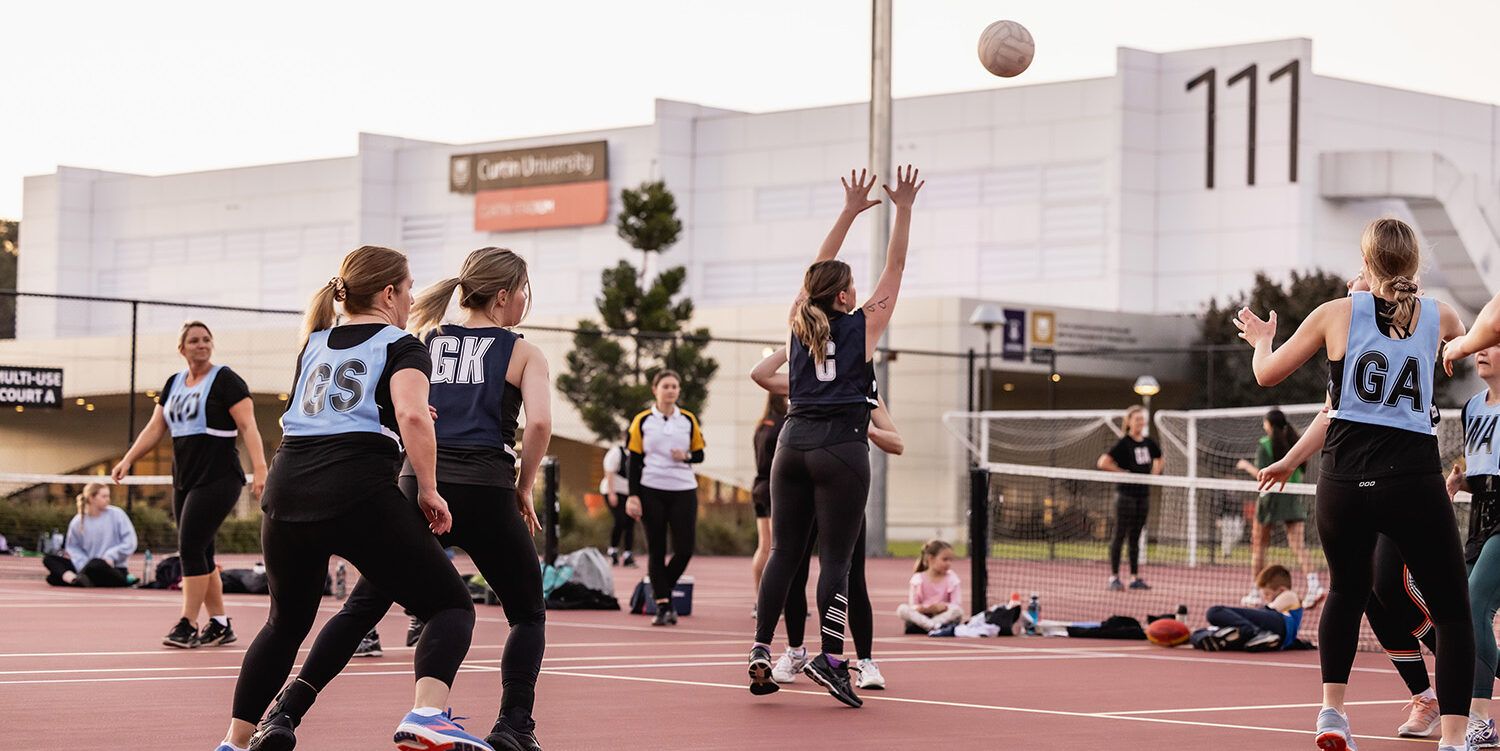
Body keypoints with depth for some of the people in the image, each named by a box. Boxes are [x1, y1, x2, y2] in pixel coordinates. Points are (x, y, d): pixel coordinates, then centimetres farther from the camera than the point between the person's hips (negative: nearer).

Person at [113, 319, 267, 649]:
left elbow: (248, 426, -13)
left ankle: (187, 625, -9)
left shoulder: (226, 380, -6)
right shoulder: (174, 384, 15)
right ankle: (219, 625, 14)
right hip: (184, 481, 7)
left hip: (217, 479, -7)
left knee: (190, 548, -13)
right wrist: (128, 460, 1)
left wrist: (259, 468, -25)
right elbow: (154, 428, 15)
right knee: (200, 554, 7)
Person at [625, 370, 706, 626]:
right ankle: (662, 605, 2)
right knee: (656, 550, -2)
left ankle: (662, 589, 17)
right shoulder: (642, 421, 4)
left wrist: (687, 456, -9)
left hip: (684, 490, 1)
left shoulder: (689, 420, 8)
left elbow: (699, 454, 14)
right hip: (652, 492, -1)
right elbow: (634, 461, 3)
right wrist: (633, 495, -5)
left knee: (685, 548, -6)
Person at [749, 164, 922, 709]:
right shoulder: (861, 327, -1)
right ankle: (830, 658, -13)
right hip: (841, 448, -5)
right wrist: (903, 212, 10)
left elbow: (819, 271, 23)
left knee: (784, 552, 7)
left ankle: (760, 653, 4)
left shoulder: (800, 322, 10)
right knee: (836, 557, -5)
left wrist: (850, 211, 27)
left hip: (793, 443, 5)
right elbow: (895, 269, 5)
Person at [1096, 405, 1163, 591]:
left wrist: (1154, 473, 10)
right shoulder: (1123, 443, -11)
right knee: (1120, 535, -2)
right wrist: (1122, 472, -15)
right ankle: (1114, 577, 3)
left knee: (1135, 537, 10)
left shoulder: (1148, 443, 8)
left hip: (1143, 494, 6)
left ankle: (1135, 577, 14)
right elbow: (1103, 462, -19)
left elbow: (1160, 460, 27)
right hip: (1126, 494, -6)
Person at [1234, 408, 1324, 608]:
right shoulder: (1294, 442, 7)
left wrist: (1247, 466, 2)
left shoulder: (1265, 444, -9)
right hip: (1293, 497, 4)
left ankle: (1256, 593, 14)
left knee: (1259, 546, 10)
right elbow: (1302, 471, 11)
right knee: (1298, 545, -3)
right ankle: (1313, 584, -23)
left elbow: (1262, 475, -15)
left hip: (1271, 496, -4)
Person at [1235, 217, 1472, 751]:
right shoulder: (1438, 316, 6)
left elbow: (1266, 374, 13)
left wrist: (1262, 339, 34)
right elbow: (1465, 336, 33)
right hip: (1414, 480, -2)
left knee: (1346, 592, 27)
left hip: (1343, 480, 2)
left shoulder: (1336, 313, 3)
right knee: (1452, 611, 5)